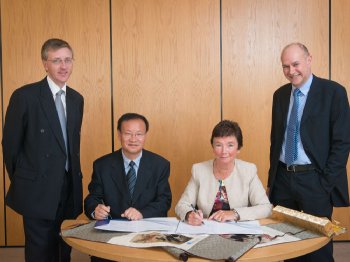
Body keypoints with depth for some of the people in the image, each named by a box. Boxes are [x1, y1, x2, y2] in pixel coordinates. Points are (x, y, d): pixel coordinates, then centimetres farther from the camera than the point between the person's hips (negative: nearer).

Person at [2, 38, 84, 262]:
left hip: (69, 188, 5)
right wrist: (21, 180, 2)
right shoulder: (25, 96, -10)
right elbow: (10, 143, -5)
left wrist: (75, 174, 14)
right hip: (38, 190, -5)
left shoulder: (77, 99, 9)